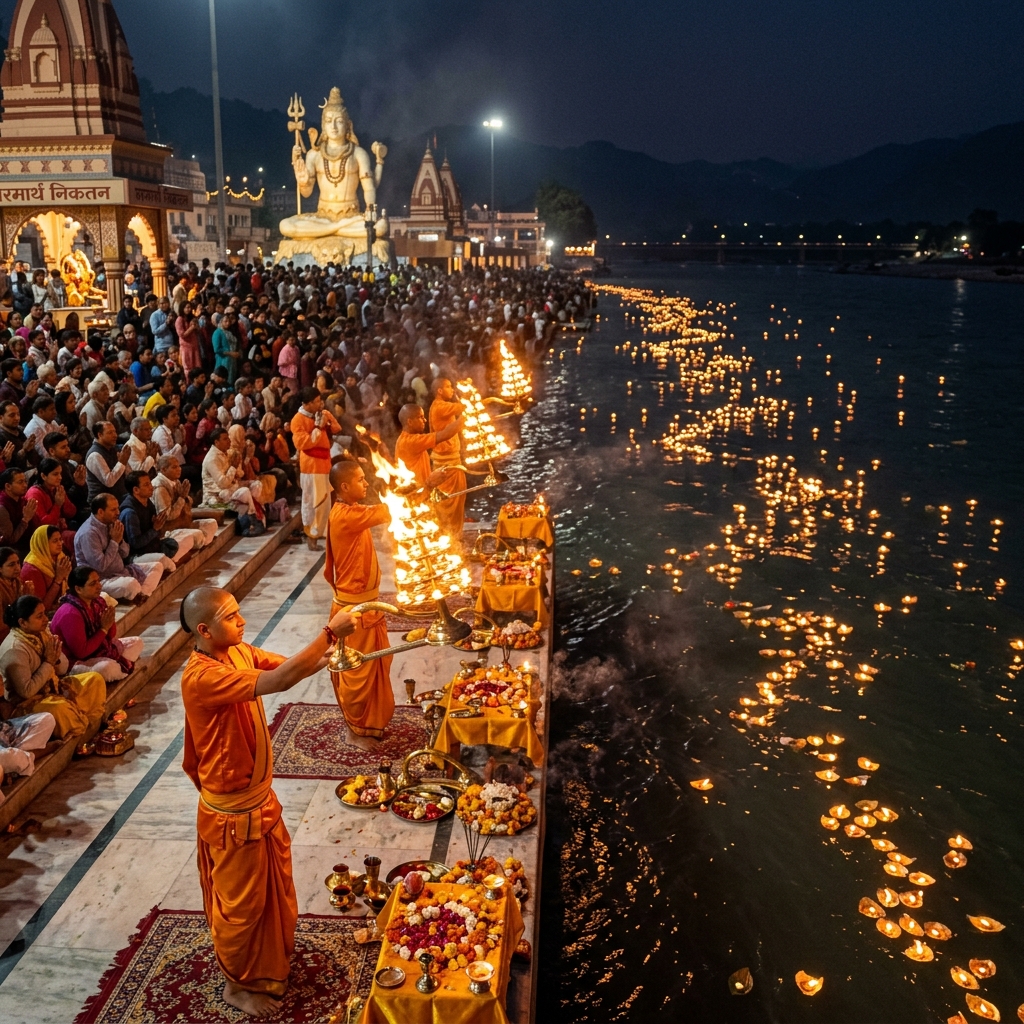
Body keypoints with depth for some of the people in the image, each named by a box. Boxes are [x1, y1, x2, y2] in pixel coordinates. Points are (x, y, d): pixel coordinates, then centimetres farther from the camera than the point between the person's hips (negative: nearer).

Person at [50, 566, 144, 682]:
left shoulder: (98, 602, -2)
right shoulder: (70, 614, -26)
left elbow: (110, 636, 8)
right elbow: (81, 652, -27)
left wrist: (109, 624, -15)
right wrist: (103, 628, -22)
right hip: (76, 662, -10)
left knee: (136, 642, 10)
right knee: (107, 667, -38)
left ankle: (119, 665, -12)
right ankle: (123, 665, -7)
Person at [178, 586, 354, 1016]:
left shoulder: (239, 652, -3)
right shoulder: (201, 676, -32)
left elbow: (288, 666, -5)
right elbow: (279, 682, -42)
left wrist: (329, 655, -25)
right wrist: (329, 632, -40)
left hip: (261, 798, 8)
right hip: (233, 813, -8)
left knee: (274, 885, 26)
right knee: (241, 902, 13)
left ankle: (271, 962, 50)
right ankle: (237, 984, 36)